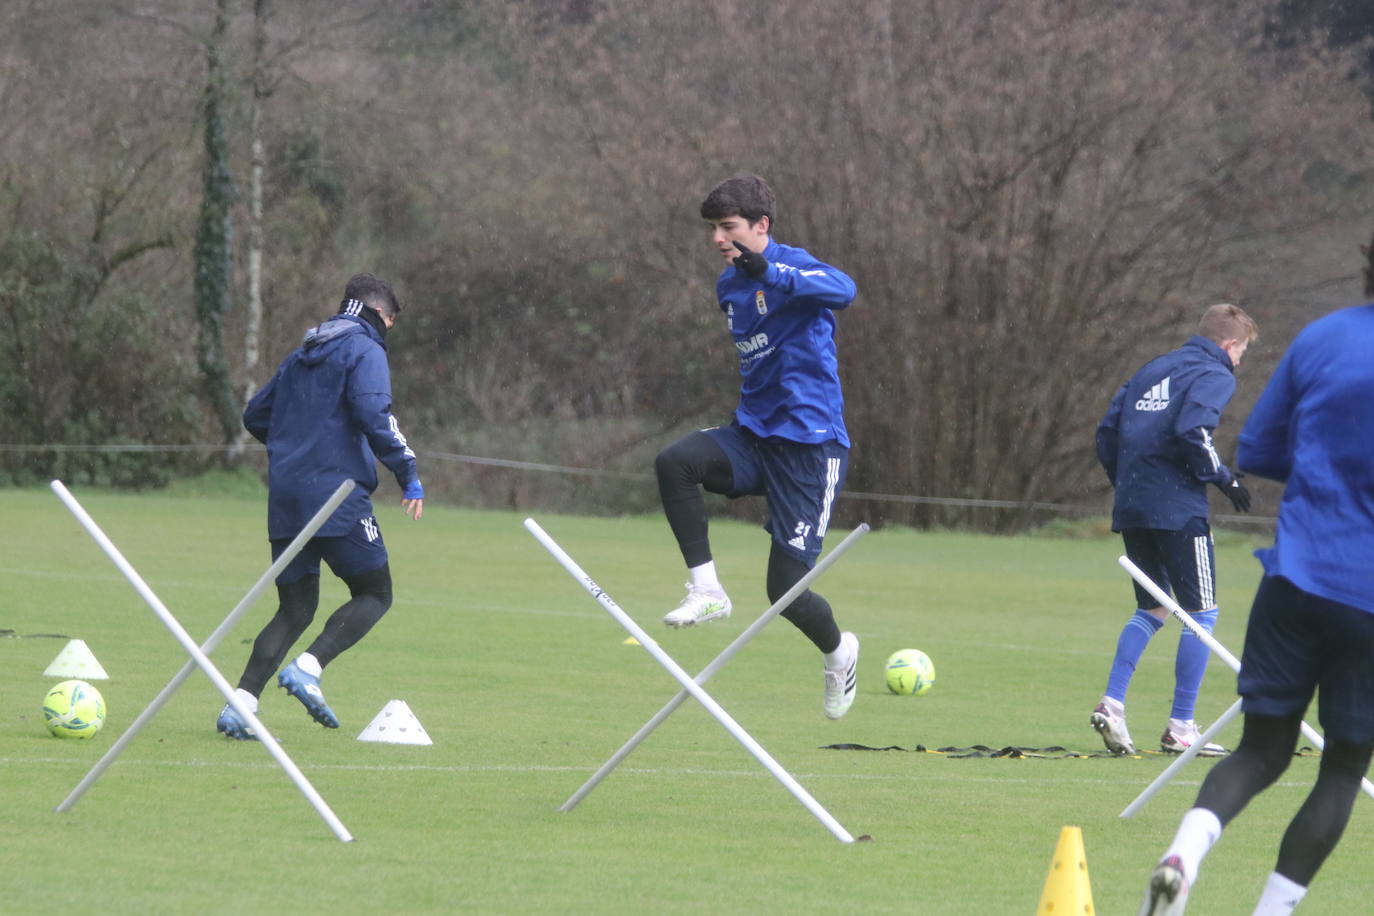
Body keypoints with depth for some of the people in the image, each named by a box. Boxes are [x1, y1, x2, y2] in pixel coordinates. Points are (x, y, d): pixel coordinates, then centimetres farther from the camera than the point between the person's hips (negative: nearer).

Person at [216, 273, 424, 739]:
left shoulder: (302, 355, 21)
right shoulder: (365, 350, -3)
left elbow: (255, 415, 24)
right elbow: (372, 414, -20)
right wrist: (408, 473, -16)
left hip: (286, 499, 7)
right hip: (337, 496, -7)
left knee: (296, 608, 10)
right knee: (374, 593, 5)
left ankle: (241, 704, -5)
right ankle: (308, 667, -17)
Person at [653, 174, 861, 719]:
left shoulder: (790, 267, -13)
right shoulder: (729, 285, 12)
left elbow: (843, 291, -38)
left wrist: (769, 272, -50)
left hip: (810, 445, -7)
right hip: (754, 438, 7)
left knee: (785, 589, -6)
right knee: (675, 462, -24)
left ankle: (838, 652, 26)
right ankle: (706, 590, -15)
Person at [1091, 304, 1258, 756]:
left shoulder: (1153, 369, 19)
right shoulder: (1214, 376, -3)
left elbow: (1108, 430, 14)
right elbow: (1191, 430, -21)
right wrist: (1222, 477, -9)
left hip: (1131, 506, 7)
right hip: (1178, 509, -7)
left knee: (1152, 609, 18)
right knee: (1202, 613, 2)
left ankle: (1111, 705, 3)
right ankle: (1180, 728, -1)